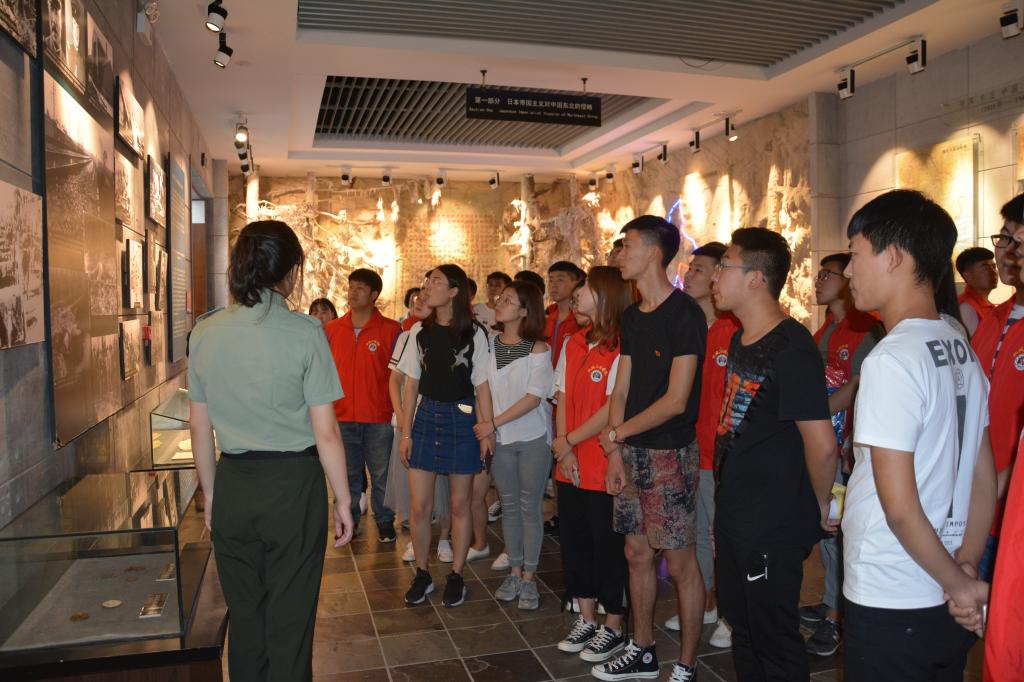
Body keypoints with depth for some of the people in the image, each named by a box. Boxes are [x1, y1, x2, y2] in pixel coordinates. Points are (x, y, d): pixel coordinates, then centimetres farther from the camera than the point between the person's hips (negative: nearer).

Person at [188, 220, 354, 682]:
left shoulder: (205, 332, 1)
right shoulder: (303, 332, -12)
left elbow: (199, 429, 7)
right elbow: (325, 433, -11)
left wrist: (211, 493, 18)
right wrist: (342, 500, -1)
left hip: (232, 485, 4)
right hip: (293, 485, -4)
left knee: (244, 614, 19)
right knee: (289, 620, 10)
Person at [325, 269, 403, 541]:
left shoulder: (391, 330, -5)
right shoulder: (332, 329, 5)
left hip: (379, 418, -3)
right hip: (342, 416, 3)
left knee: (381, 475, 7)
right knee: (348, 474, 13)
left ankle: (384, 521, 23)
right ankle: (349, 519, 29)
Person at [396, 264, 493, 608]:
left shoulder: (473, 334, -4)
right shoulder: (419, 332, 5)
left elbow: (482, 387, -2)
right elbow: (411, 385, 7)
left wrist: (487, 432, -6)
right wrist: (406, 432, 4)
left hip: (462, 418, -2)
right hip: (425, 415, 3)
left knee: (460, 505, 7)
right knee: (419, 506, 3)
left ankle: (456, 576, 22)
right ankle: (422, 575, 21)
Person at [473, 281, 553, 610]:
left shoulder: (538, 350, -9)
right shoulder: (489, 345, 2)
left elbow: (533, 398, -14)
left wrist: (494, 423, -17)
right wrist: (485, 427, -9)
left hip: (533, 438, -3)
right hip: (499, 438, 3)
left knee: (531, 507, 5)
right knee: (509, 506, 12)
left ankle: (529, 577, 16)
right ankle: (514, 572, 25)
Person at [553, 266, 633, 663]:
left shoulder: (621, 349, -15)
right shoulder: (573, 344, 9)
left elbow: (612, 409, -18)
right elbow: (562, 399, 8)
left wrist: (567, 441, -10)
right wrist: (564, 451, -2)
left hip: (605, 469, -7)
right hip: (571, 467, 7)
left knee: (609, 548, 6)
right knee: (575, 542, 16)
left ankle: (614, 629, 24)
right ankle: (586, 620, 33)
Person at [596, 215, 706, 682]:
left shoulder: (684, 314, -13)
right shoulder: (631, 316, 11)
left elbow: (676, 400, -17)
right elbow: (621, 390, 11)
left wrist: (617, 433, -10)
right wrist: (615, 450, 2)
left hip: (670, 452, -7)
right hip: (632, 451, 8)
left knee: (679, 562, 2)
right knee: (637, 553, 15)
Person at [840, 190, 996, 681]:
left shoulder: (891, 359, -21)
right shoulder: (961, 350, 5)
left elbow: (899, 505, -21)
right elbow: (984, 477, 9)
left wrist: (958, 582, -7)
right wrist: (966, 570, 6)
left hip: (889, 608, -8)